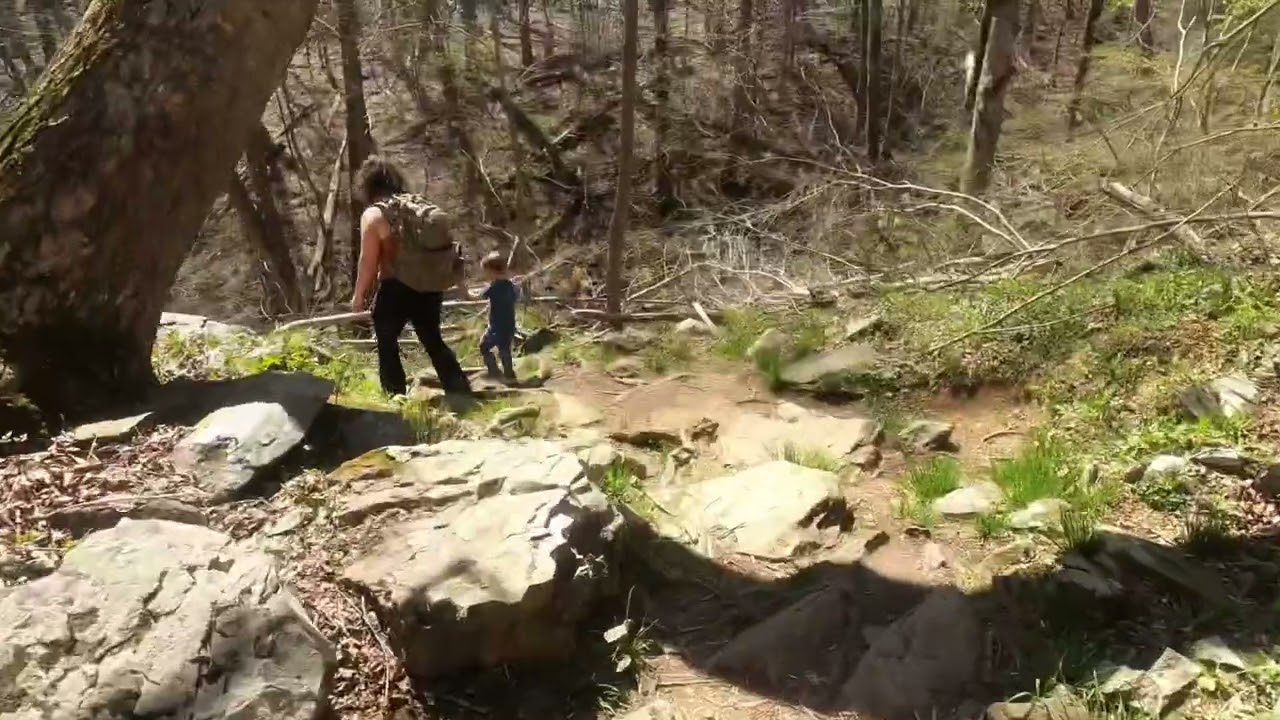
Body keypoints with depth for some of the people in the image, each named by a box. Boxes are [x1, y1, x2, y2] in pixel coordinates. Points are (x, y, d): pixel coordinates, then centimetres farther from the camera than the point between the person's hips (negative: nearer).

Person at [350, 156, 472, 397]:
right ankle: (462, 393, 15)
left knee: (386, 343, 9)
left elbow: (368, 262, -8)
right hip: (431, 286, 6)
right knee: (432, 339, 17)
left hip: (398, 288, -6)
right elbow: (440, 245, 8)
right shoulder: (421, 205, 9)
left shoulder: (373, 215, -8)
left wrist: (359, 295, 4)